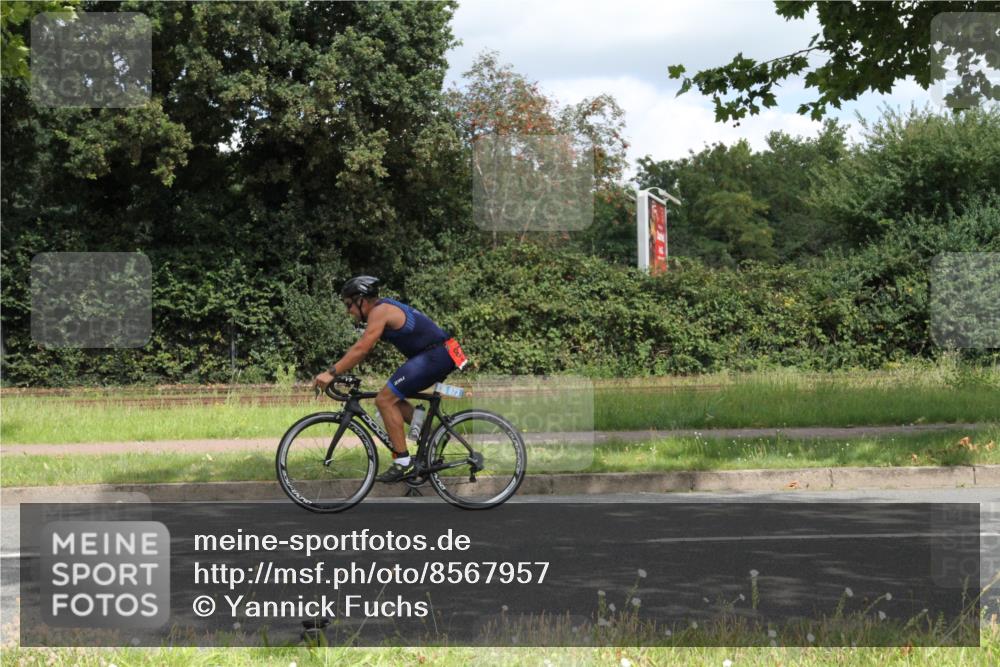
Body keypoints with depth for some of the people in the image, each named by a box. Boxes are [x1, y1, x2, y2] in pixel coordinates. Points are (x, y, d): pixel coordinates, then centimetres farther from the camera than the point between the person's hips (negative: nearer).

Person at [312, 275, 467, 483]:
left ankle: (403, 463, -11)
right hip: (441, 355, 10)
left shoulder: (380, 311, -11)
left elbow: (361, 349, -20)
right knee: (393, 399, 18)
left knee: (385, 400, -10)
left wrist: (332, 373, -20)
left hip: (434, 356, -10)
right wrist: (333, 371, 16)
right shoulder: (386, 309, 19)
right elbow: (360, 348, 22)